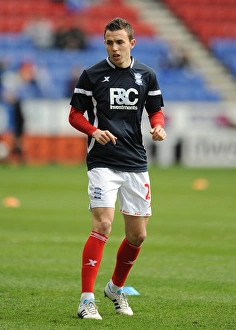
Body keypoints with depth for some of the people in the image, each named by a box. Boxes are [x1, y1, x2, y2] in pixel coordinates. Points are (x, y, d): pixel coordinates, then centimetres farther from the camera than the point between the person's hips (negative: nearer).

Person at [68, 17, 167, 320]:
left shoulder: (146, 75, 7)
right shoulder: (92, 75, -2)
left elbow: (156, 111, 16)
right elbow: (75, 115, 3)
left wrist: (158, 127, -7)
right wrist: (94, 131, -16)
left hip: (136, 163, 4)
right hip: (102, 162, -4)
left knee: (138, 235, 7)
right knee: (103, 225, -18)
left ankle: (116, 288, 31)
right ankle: (87, 299, -15)